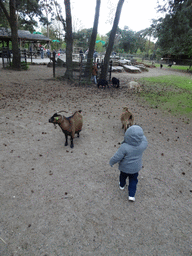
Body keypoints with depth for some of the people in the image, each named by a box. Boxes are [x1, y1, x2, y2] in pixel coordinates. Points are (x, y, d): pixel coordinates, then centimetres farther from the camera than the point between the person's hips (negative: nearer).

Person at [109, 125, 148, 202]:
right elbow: (143, 138, -3)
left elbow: (117, 157, -25)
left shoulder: (124, 147, -38)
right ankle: (131, 195, 31)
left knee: (123, 176, 29)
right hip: (136, 167, 2)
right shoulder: (143, 144, -28)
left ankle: (122, 185, 57)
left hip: (125, 167, -1)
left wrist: (111, 162, -8)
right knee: (133, 180, 25)